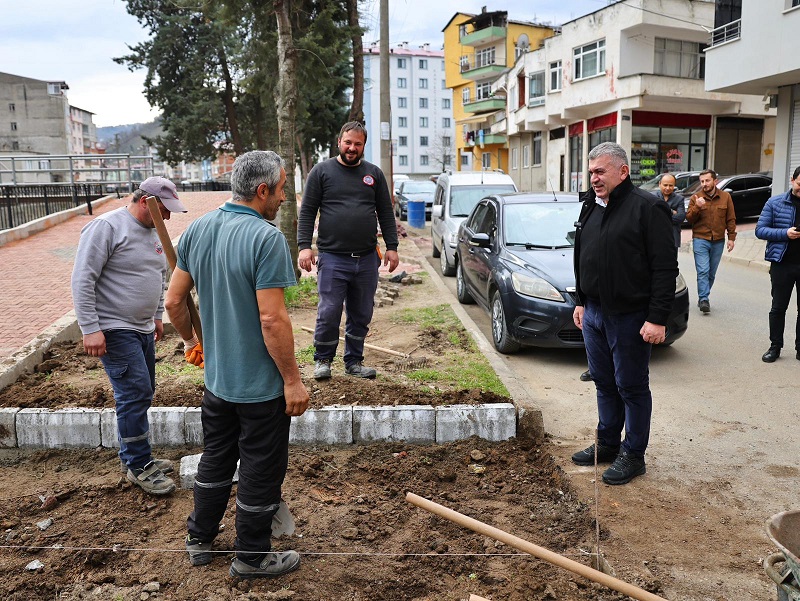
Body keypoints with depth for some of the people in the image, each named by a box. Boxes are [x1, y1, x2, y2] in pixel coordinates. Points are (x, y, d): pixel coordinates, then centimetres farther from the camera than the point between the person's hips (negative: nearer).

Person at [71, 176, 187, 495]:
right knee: (136, 392, -9)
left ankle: (133, 457, 27)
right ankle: (139, 466, 5)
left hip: (143, 329, 8)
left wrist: (157, 316, 24)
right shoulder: (107, 227, -15)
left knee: (141, 394, 13)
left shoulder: (153, 231, 11)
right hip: (114, 330, -8)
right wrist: (90, 328, -20)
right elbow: (82, 280, -18)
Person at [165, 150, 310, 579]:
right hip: (260, 384, -7)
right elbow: (272, 320, -26)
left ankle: (199, 540, 40)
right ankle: (251, 557, 27)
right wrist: (293, 380, -17)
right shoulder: (266, 238, -23)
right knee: (260, 472, 11)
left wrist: (193, 340, 24)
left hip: (216, 377, 7)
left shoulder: (196, 230, 0)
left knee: (215, 460, 24)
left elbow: (174, 302, 7)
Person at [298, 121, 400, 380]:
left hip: (367, 259, 3)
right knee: (329, 313, -3)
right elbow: (307, 211, 1)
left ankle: (354, 361, 24)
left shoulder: (374, 173, 13)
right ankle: (322, 360, 17)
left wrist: (392, 247, 6)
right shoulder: (322, 171, 4)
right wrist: (304, 246, -8)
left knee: (361, 315, 10)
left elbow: (386, 213, 14)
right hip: (332, 258, -3)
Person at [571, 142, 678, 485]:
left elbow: (665, 267, -16)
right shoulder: (591, 207, 11)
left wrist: (657, 318, -19)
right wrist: (581, 301, 19)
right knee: (604, 383, 17)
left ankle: (633, 455, 18)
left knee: (632, 387, 5)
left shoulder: (647, 208, -13)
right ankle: (607, 444, 31)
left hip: (630, 317, -7)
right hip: (594, 313, 7)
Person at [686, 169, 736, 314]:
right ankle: (704, 300, -13)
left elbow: (731, 219, 7)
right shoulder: (695, 198, 0)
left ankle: (703, 297, 21)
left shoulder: (725, 197, 5)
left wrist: (731, 237, 2)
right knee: (703, 271, -12)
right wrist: (697, 207, -20)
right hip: (700, 240, -2)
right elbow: (689, 219, -3)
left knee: (711, 273, 9)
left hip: (718, 241, 3)